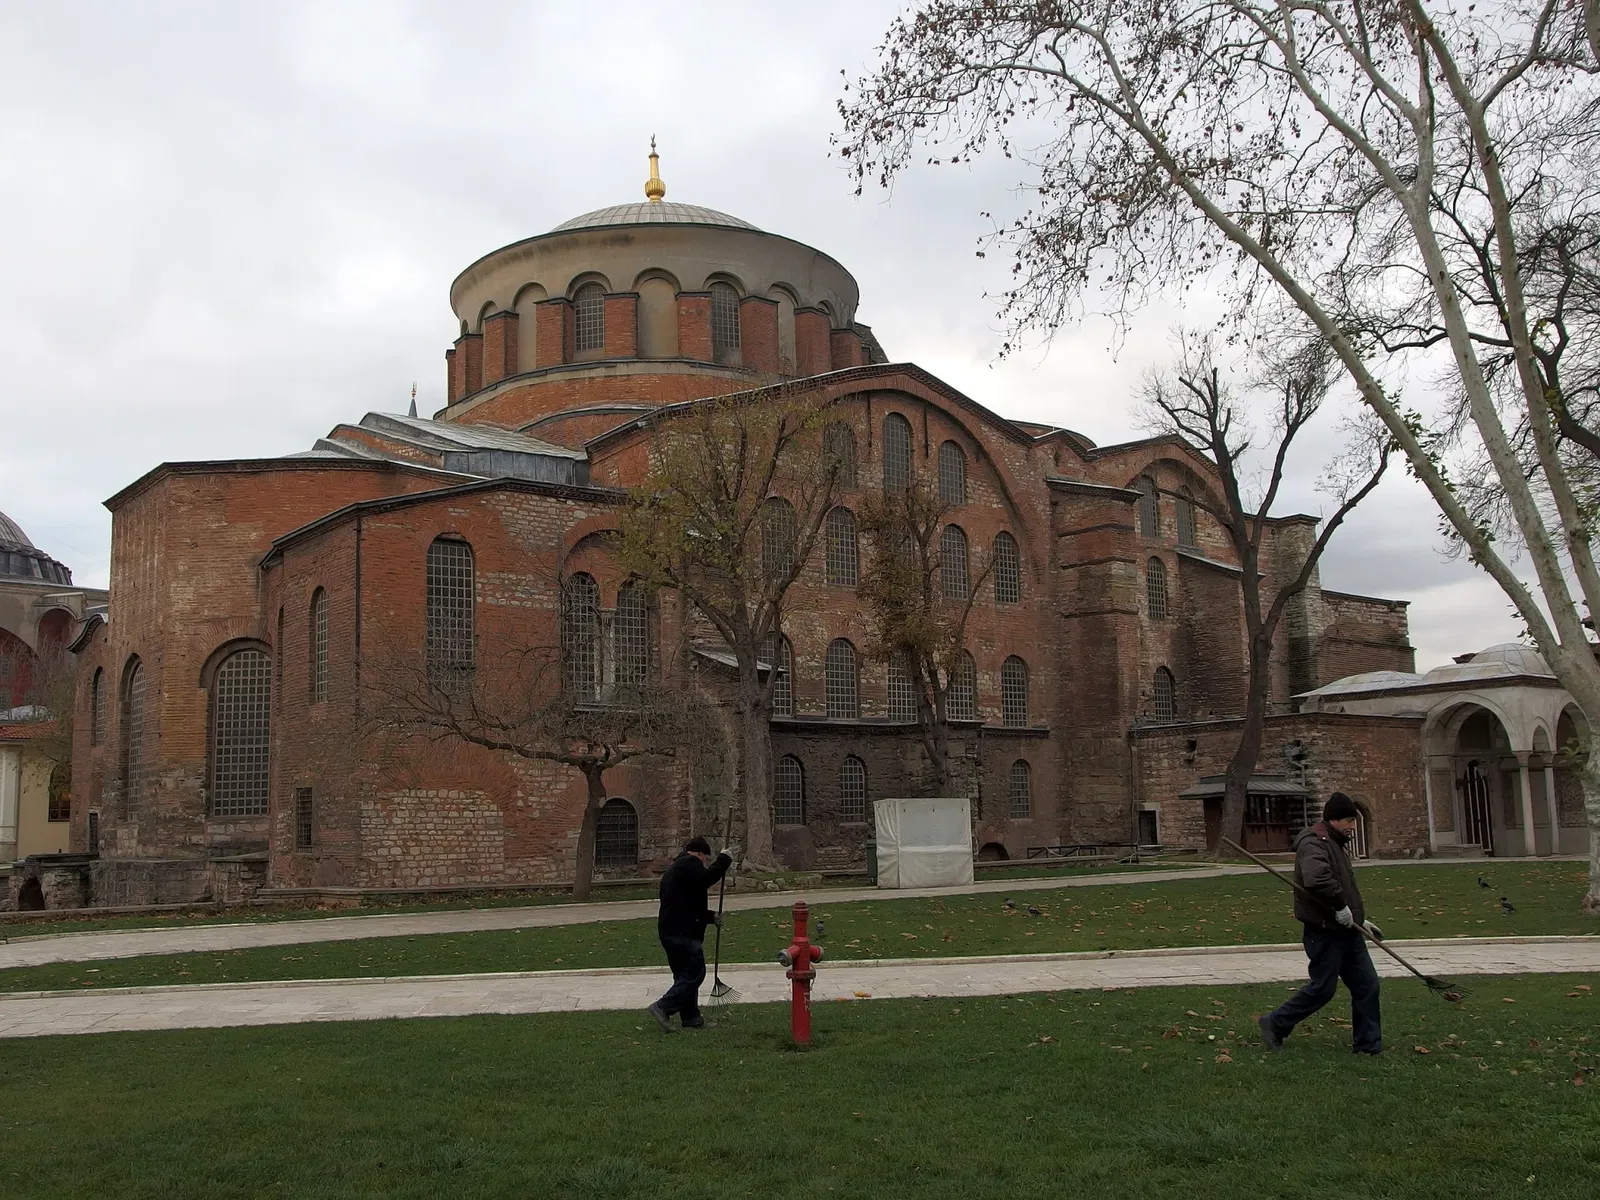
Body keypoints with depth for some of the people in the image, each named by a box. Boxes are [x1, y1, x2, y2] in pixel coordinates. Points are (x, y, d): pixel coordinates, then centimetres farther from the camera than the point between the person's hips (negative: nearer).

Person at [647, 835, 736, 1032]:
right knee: (694, 974, -7)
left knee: (684, 975, 15)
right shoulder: (689, 864, -6)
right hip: (683, 933, -11)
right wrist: (724, 859, -12)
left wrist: (711, 917, 33)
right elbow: (707, 878, -25)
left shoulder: (674, 869, 26)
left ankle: (691, 1018, 18)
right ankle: (662, 1008, -12)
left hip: (669, 931, 11)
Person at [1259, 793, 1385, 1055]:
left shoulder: (1337, 845, 17)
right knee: (1322, 989, -3)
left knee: (1367, 985, 7)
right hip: (1324, 933, -10)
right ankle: (1275, 1024, 13)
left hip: (1346, 931, 10)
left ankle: (1368, 1045, 15)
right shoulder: (1313, 844, -17)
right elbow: (1317, 881, -37)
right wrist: (1341, 907, -27)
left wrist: (1360, 919, 23)